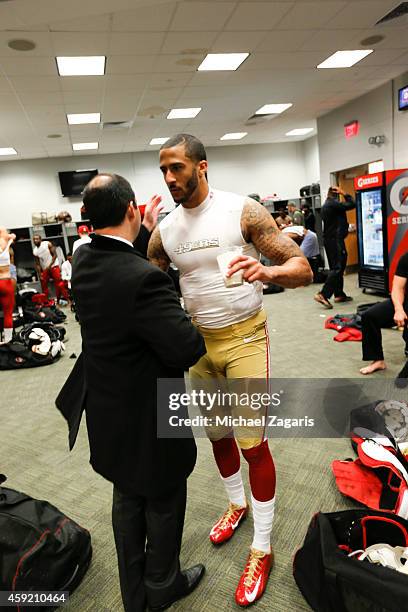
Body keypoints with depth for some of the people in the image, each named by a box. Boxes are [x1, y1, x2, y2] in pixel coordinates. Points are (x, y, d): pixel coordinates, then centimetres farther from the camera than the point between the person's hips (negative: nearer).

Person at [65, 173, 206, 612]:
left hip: (107, 411, 8)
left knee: (128, 498, 26)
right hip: (149, 417, -7)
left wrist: (147, 230, 18)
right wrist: (199, 331, -10)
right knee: (164, 502, 19)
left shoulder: (82, 260, -7)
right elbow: (187, 350, -30)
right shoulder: (143, 279, -32)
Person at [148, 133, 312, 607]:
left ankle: (262, 550, 21)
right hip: (197, 340, 5)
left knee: (252, 442, -1)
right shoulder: (164, 230, 1)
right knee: (217, 434, 18)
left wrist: (266, 271, -36)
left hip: (244, 337, -4)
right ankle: (236, 504, 46)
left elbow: (302, 269, -15)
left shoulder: (243, 211, -12)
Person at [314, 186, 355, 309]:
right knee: (338, 268, -12)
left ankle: (339, 294, 17)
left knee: (335, 267, 13)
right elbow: (351, 205, -14)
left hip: (328, 239, 10)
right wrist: (344, 194, -3)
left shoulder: (325, 206, 17)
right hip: (336, 239, -10)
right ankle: (323, 294, -20)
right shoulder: (334, 204, -12)